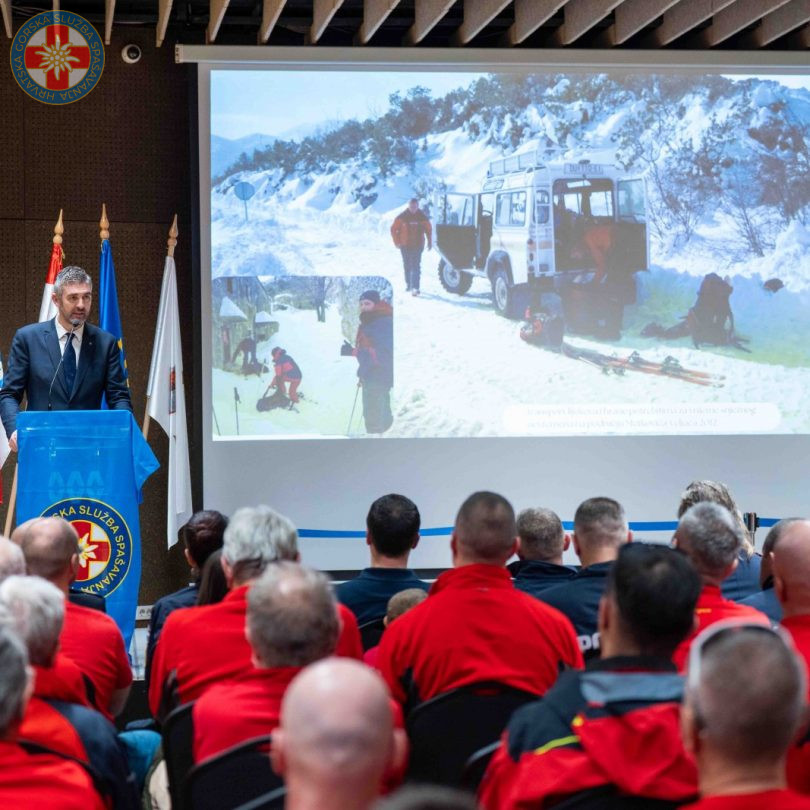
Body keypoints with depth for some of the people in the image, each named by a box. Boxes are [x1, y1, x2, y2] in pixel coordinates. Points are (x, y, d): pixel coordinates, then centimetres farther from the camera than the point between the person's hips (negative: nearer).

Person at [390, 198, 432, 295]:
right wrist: (397, 242, 0)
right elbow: (393, 229, 4)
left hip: (418, 246, -1)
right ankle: (408, 284, 31)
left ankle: (415, 287, -18)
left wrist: (429, 242, 12)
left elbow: (428, 230, 13)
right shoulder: (402, 217, -2)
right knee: (407, 266, 12)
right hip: (405, 246, 1)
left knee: (416, 266, -12)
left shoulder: (422, 217, 1)